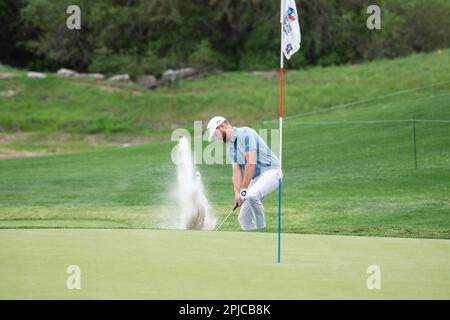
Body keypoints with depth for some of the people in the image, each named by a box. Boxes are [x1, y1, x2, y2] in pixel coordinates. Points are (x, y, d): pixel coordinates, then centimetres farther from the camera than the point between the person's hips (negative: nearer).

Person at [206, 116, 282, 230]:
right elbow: (237, 172, 5)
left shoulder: (245, 134, -15)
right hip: (255, 178, 9)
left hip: (271, 171, -9)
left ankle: (261, 229, -20)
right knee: (243, 217, 0)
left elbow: (251, 163, -21)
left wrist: (243, 190, -19)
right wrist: (237, 193, -12)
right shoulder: (230, 148, 13)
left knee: (251, 195, -35)